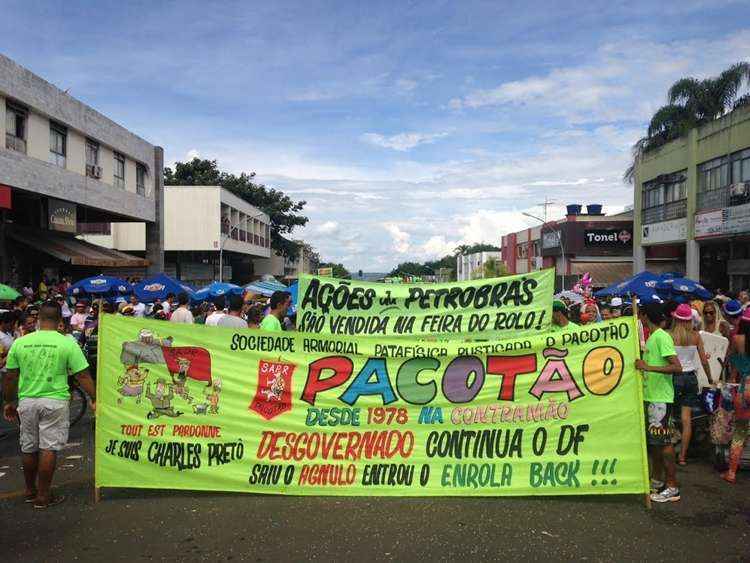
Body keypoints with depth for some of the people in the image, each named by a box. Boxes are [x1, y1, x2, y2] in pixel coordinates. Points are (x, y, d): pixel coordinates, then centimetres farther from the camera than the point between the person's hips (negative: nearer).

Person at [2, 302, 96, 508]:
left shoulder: (20, 343, 0)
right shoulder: (67, 343, -9)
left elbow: (10, 377, 6)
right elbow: (83, 376, -9)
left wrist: (9, 402, 18)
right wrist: (94, 399, 0)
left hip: (27, 401, 4)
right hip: (54, 401, -3)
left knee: (29, 448, 17)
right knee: (49, 448, 3)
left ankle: (30, 491, 32)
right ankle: (43, 496, 8)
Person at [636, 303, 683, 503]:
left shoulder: (661, 337, -14)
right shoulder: (652, 338, 14)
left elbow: (677, 367, -23)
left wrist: (648, 367, -27)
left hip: (660, 398, -10)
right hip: (650, 396, 10)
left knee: (663, 441, -5)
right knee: (652, 441, 16)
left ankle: (672, 487, 3)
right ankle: (657, 481, 27)